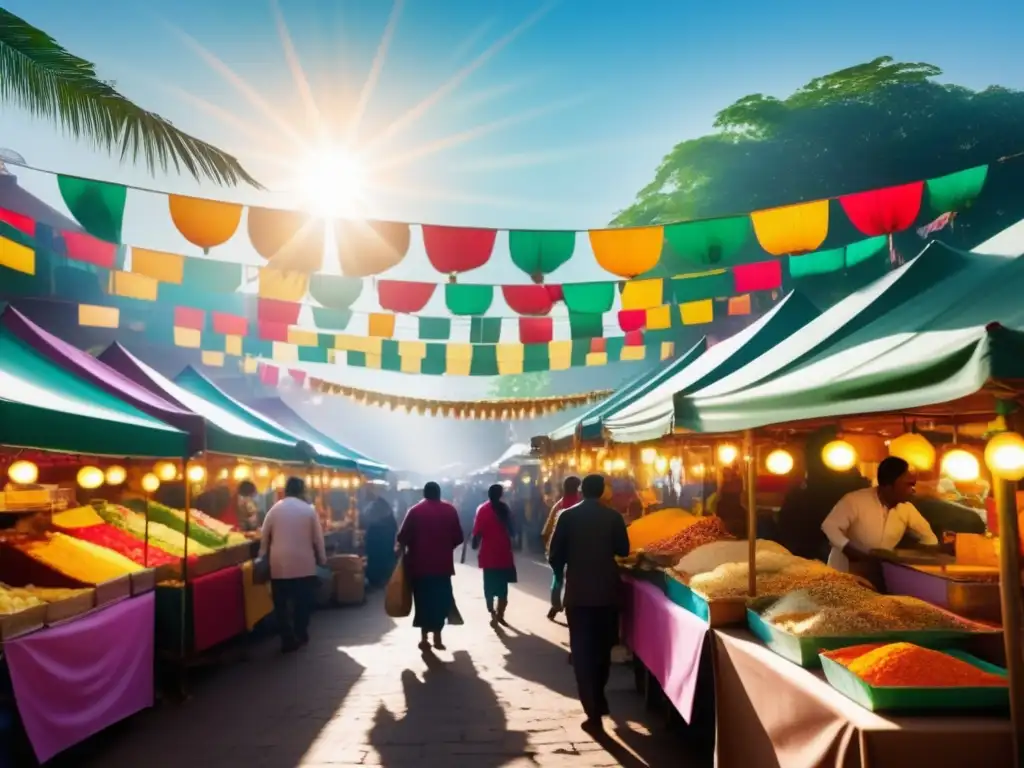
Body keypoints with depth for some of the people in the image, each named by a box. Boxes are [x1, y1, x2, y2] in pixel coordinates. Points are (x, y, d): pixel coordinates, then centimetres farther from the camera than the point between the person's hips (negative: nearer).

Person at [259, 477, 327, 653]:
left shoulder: (275, 508, 2)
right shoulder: (309, 509, -1)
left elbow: (265, 536, 5)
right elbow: (317, 537, 2)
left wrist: (262, 556, 18)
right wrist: (322, 559, 13)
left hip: (279, 563, 1)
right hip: (304, 563, -1)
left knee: (281, 603, 8)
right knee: (303, 600, 14)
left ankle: (288, 639, 8)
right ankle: (300, 634, 22)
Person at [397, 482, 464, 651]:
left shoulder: (415, 511, -2)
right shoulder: (450, 510, 3)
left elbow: (403, 537, -6)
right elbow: (458, 538, 3)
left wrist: (406, 548, 14)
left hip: (420, 563, -1)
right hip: (443, 563, 1)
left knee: (423, 599, 8)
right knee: (440, 599, 10)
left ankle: (425, 638, 9)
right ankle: (437, 637, 8)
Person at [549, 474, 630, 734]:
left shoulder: (567, 516, -6)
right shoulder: (613, 517, -4)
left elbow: (555, 555, -5)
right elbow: (623, 550, 5)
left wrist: (562, 574, 14)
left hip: (578, 592, -2)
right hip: (607, 591, 2)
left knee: (582, 652, 4)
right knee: (602, 648, 21)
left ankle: (593, 713, 1)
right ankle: (598, 698, 36)